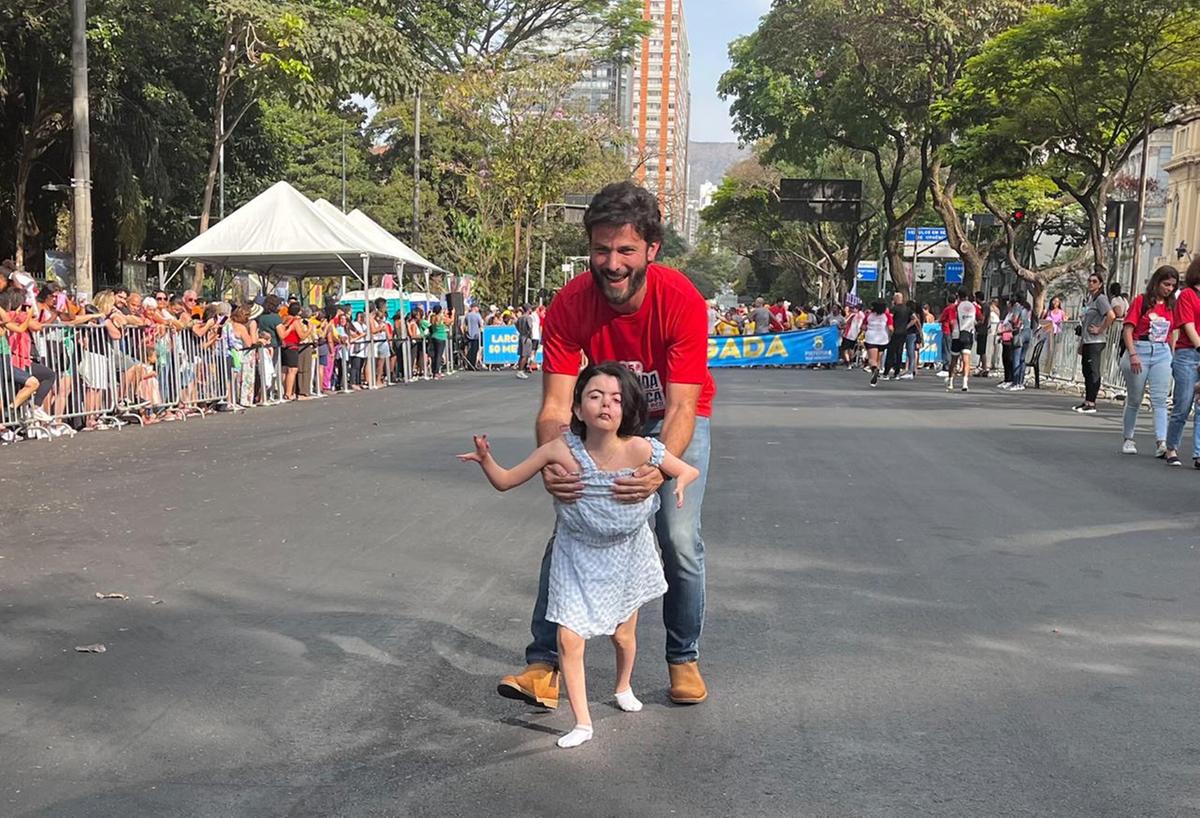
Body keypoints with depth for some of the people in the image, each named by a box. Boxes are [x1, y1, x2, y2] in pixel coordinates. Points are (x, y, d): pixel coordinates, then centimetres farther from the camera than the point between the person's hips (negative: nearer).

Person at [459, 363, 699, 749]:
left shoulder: (641, 450, -26)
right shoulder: (561, 450, -23)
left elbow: (689, 470, -11)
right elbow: (505, 481, -13)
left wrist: (679, 485, -33)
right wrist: (485, 459, -32)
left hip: (626, 555, 0)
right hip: (577, 558, 0)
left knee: (624, 634, 19)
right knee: (569, 640, -7)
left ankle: (623, 687, 52)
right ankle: (582, 722, 11)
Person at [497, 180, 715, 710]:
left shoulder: (682, 301, -32)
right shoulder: (569, 306, -26)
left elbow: (681, 408, -36)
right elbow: (556, 404, -29)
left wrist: (660, 469, -55)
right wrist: (551, 463, -50)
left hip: (674, 420, -2)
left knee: (680, 540, -11)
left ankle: (684, 658, 12)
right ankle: (544, 663, 4)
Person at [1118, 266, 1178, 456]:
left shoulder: (1171, 306, 10)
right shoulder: (1141, 300, -3)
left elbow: (1171, 334, 16)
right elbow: (1128, 329, -8)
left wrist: (1174, 357, 10)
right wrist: (1133, 354, -17)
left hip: (1163, 354, 3)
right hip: (1140, 351, -3)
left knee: (1160, 400, -6)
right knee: (1134, 400, 7)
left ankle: (1162, 443, -14)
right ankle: (1128, 440, 19)